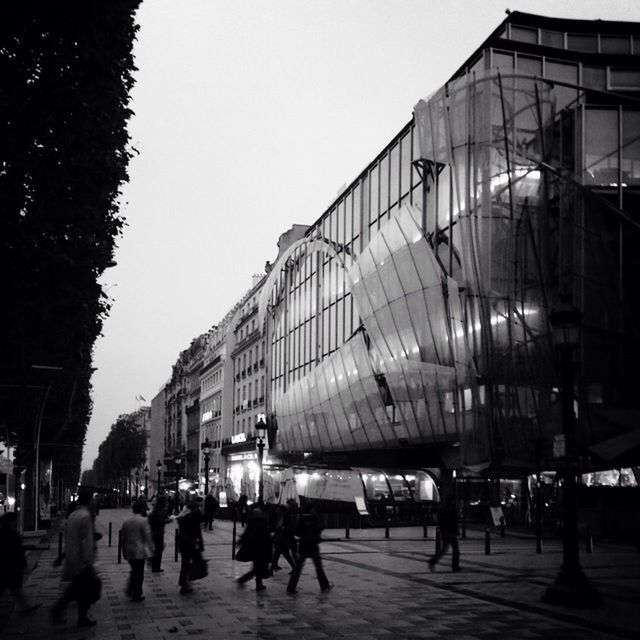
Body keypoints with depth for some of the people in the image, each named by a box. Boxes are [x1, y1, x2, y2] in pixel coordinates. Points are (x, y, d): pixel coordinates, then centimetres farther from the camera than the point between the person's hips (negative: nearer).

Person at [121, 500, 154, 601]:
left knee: (134, 571, 22)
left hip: (129, 552, 6)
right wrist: (151, 550, -3)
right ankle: (137, 595, 9)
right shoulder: (143, 521, -11)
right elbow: (148, 537, -12)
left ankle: (130, 589, 12)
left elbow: (123, 539, 12)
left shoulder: (126, 522, 8)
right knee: (139, 573, 4)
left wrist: (124, 552, 20)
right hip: (140, 551, -6)